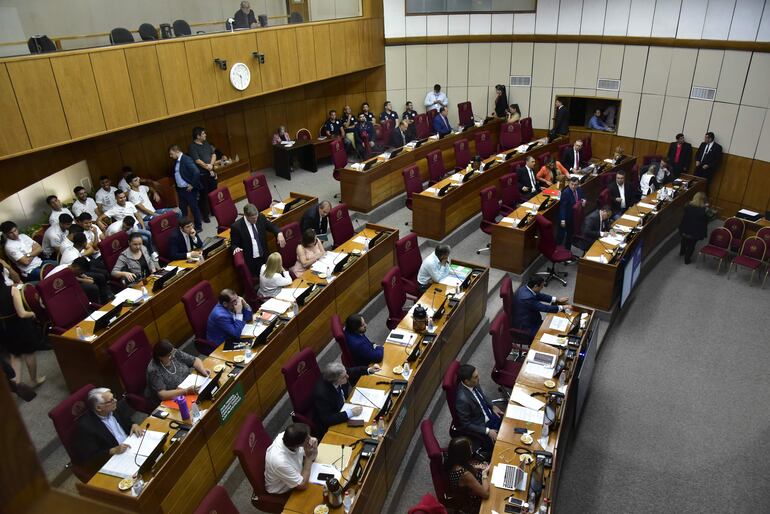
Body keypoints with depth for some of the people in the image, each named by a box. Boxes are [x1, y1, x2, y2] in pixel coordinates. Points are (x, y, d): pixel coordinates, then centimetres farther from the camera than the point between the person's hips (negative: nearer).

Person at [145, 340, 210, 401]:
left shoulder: (175, 353, -8)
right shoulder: (154, 371, -23)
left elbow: (195, 360, 3)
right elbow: (162, 395, -29)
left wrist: (203, 370, -17)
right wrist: (186, 391, -36)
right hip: (169, 401, -6)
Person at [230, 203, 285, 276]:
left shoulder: (261, 217, -6)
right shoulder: (236, 227, -16)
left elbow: (271, 226, 11)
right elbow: (234, 244, -4)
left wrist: (279, 233, -9)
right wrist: (236, 248, -27)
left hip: (264, 257, 4)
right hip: (250, 262, -4)